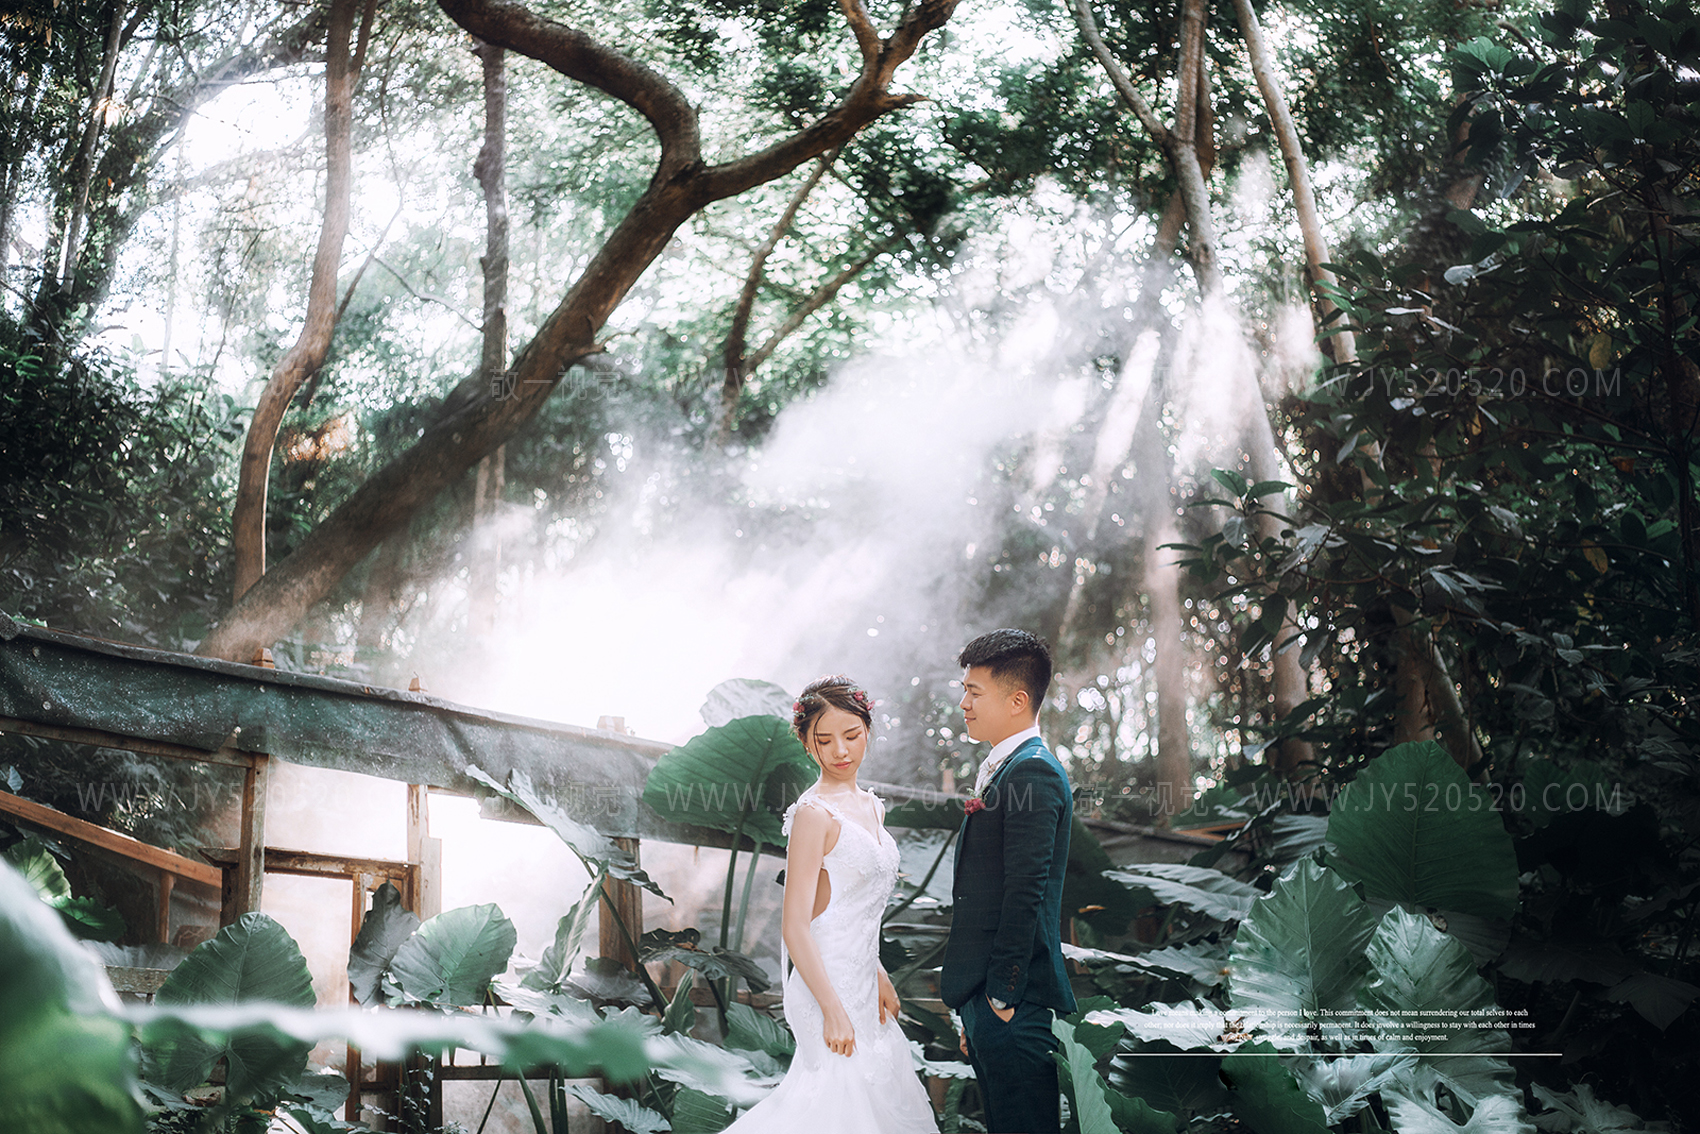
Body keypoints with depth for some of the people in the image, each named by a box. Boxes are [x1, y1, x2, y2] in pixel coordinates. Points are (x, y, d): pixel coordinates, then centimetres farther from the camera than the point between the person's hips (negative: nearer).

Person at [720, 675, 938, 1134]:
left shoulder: (871, 807, 11)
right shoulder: (814, 814, -15)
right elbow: (794, 926, -18)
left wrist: (878, 977, 17)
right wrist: (833, 1010, -20)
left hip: (860, 983, 8)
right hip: (829, 988, -8)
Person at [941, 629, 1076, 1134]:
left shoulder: (1031, 772, -13)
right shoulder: (1001, 770, 18)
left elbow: (1024, 895, -19)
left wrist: (1001, 998, -18)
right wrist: (976, 1011, 18)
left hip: (1013, 1003, -10)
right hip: (989, 997, 10)